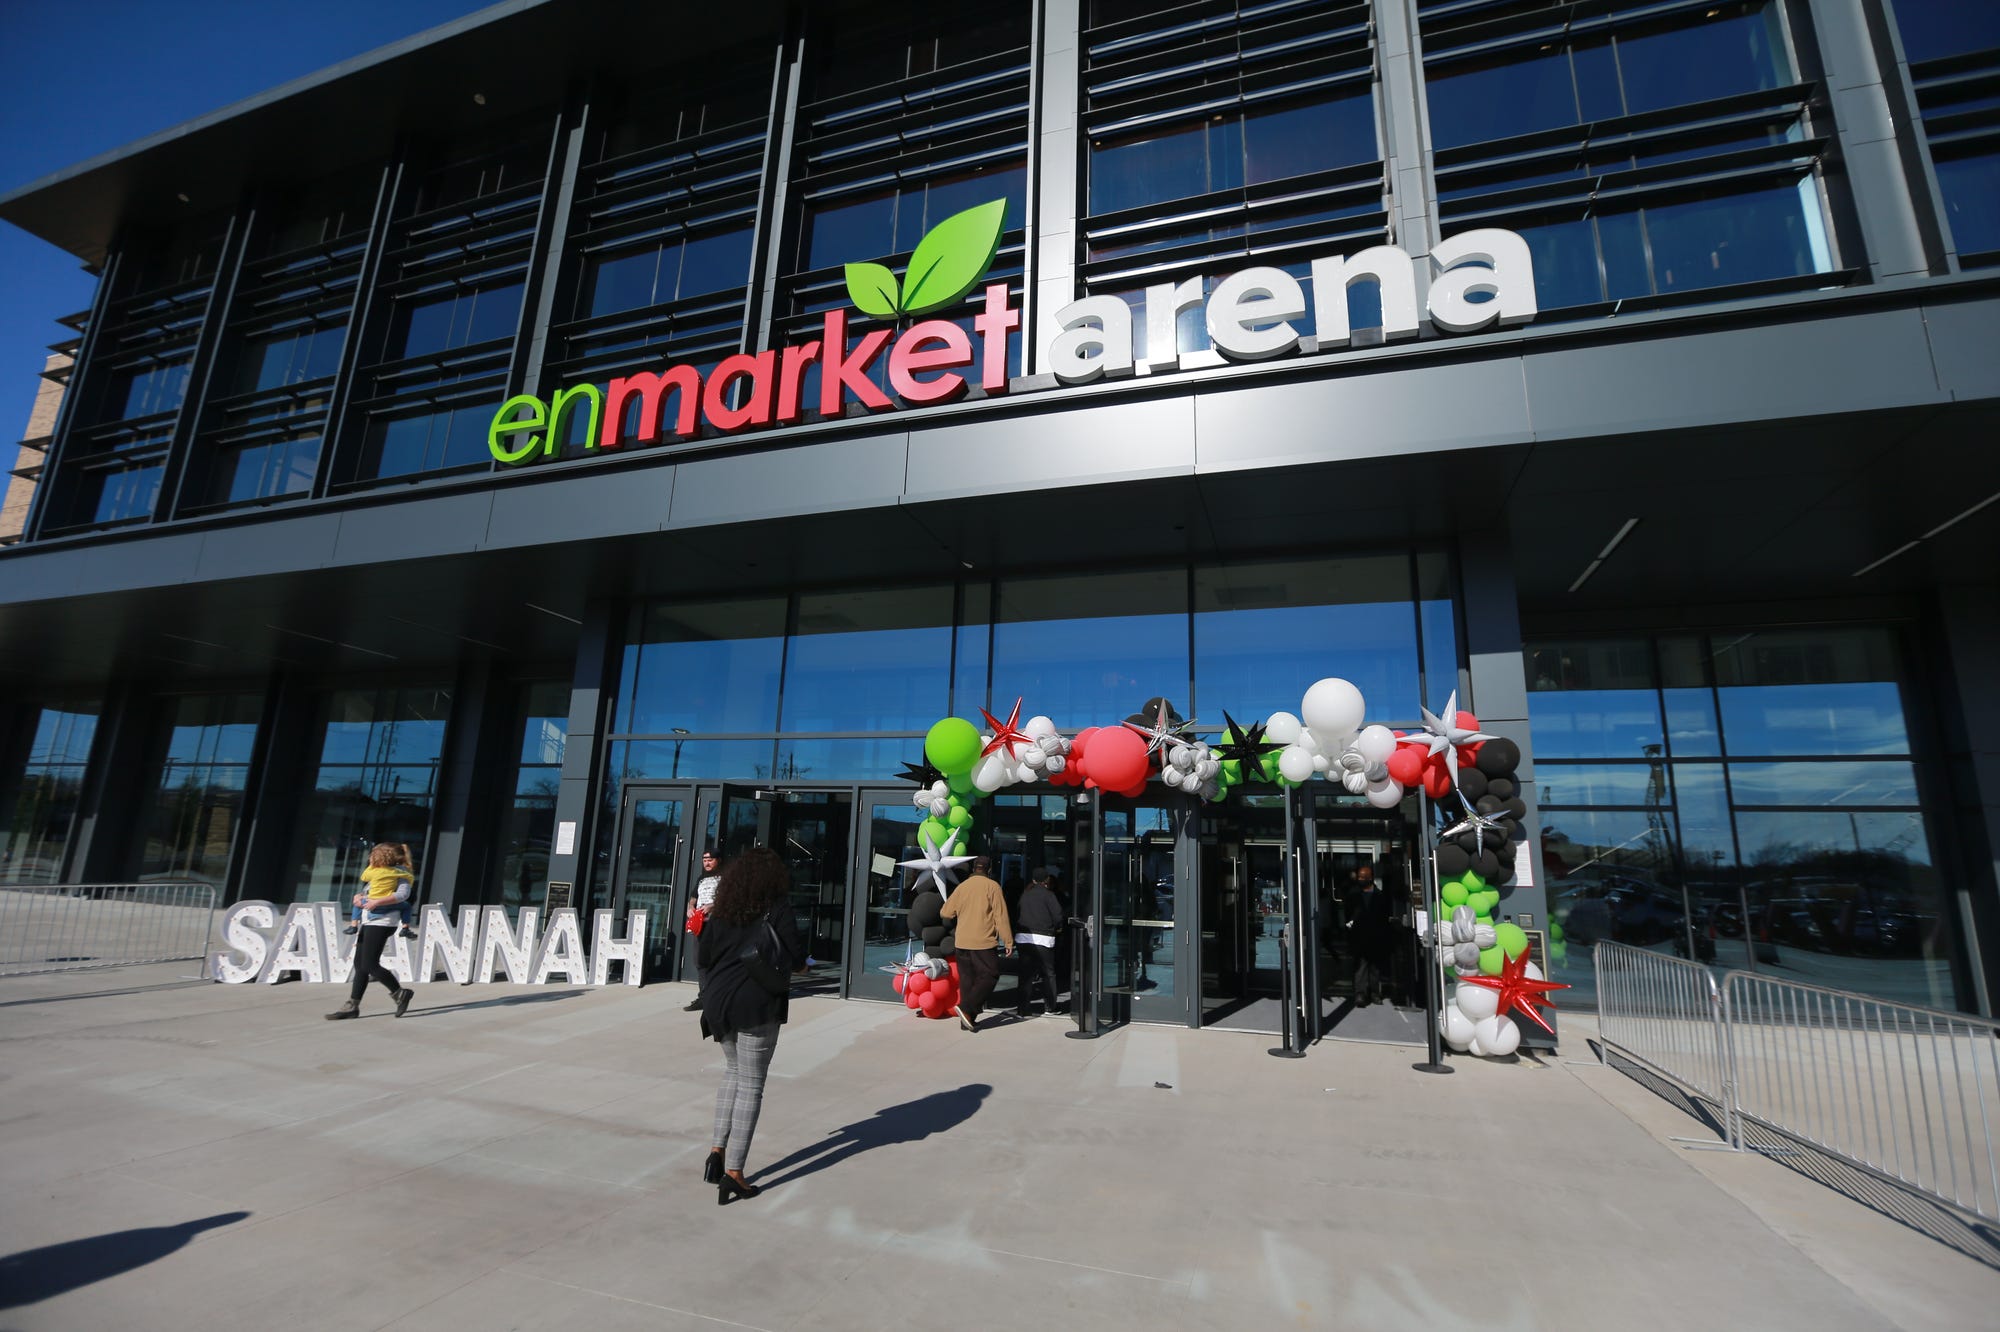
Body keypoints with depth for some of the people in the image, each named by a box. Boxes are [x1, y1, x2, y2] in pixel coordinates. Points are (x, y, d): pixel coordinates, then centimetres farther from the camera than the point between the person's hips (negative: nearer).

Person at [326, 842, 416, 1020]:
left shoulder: (399, 873, -5)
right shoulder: (374, 873, 20)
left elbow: (403, 894, -19)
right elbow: (365, 891, 20)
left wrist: (377, 902, -25)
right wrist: (357, 897, -2)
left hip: (382, 921, -9)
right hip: (368, 921, 9)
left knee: (369, 965, -12)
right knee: (359, 963, 8)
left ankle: (401, 992, -1)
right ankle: (352, 1006, 14)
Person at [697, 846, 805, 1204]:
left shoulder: (722, 909, 5)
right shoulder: (777, 907, -9)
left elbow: (702, 956, 6)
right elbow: (796, 955, -12)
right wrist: (795, 965, 8)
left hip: (719, 1003, 5)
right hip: (758, 1004, -5)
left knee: (734, 1072, 24)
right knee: (750, 1084, 3)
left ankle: (718, 1150, 16)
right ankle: (733, 1172, 3)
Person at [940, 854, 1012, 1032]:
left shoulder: (962, 886, 8)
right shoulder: (992, 886, -5)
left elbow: (945, 913, 11)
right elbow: (1001, 916, -7)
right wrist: (1008, 941, -4)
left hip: (962, 942, 6)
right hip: (983, 942, -5)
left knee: (967, 979, 12)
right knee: (990, 975, 2)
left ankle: (968, 1019, 11)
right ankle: (966, 1008, -10)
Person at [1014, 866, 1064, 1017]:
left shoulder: (1025, 895, 10)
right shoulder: (1048, 894, -4)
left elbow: (1018, 914, 12)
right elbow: (1058, 915, -8)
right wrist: (1058, 928, 11)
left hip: (1022, 937, 4)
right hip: (1042, 938, -4)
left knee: (1025, 973, 6)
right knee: (1049, 972, 12)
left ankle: (1023, 1008, 2)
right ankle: (1050, 1006, 19)